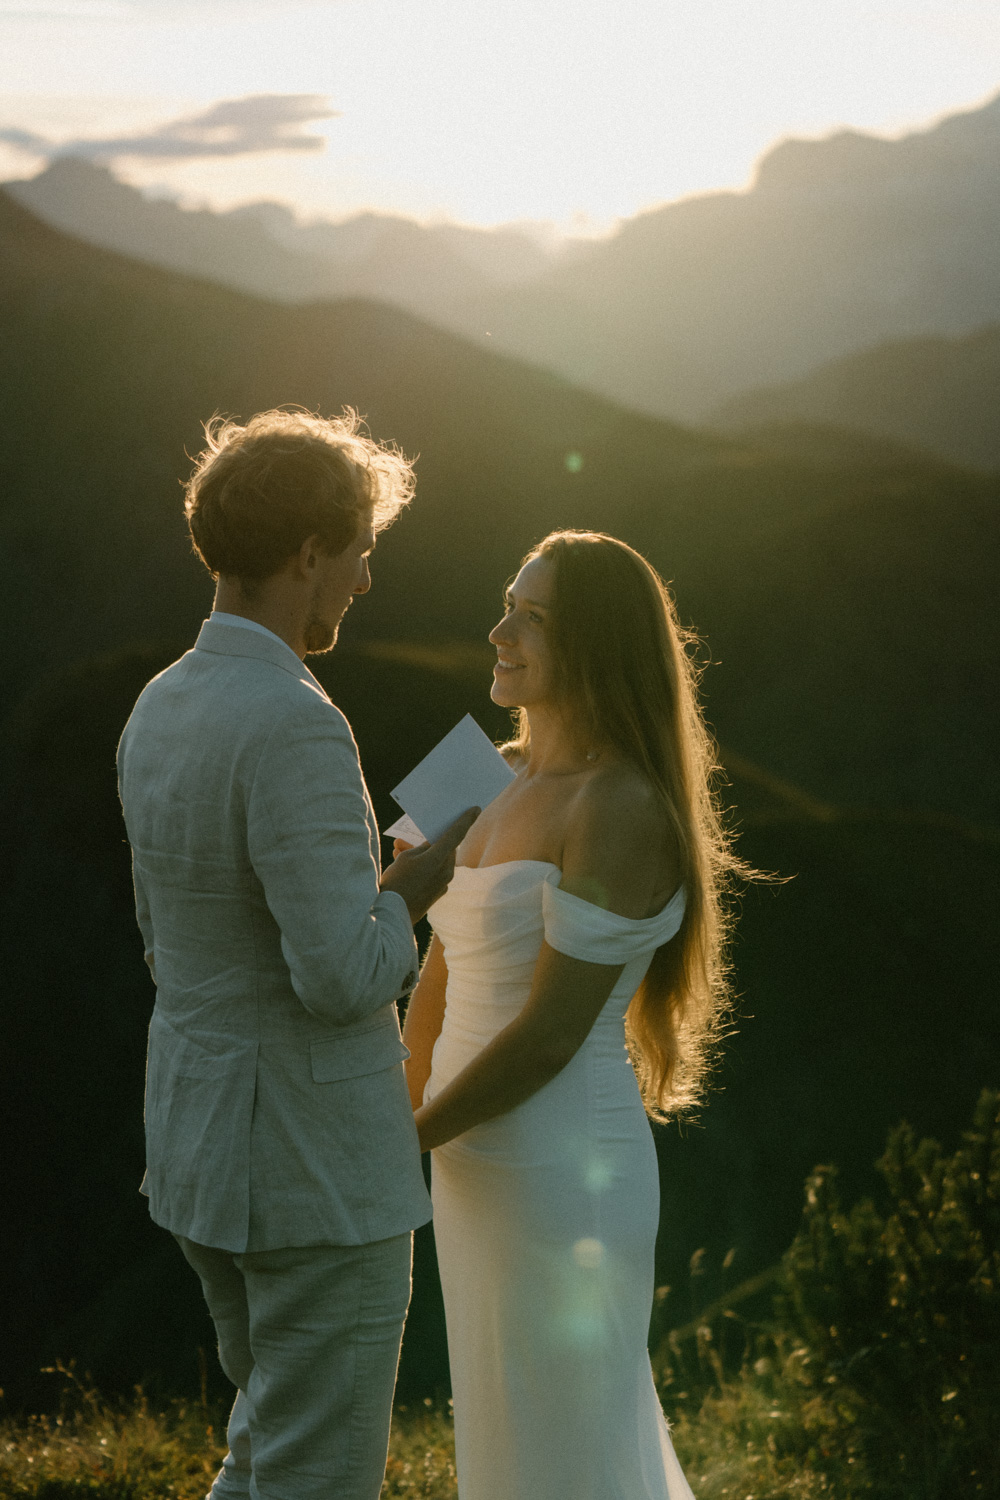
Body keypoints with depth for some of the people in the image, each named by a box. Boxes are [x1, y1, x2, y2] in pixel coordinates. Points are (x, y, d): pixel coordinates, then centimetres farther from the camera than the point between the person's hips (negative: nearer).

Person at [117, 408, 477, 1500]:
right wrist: (414, 885, -9)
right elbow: (342, 976, -28)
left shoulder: (159, 710, 6)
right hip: (315, 1172, -9)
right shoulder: (293, 726, -24)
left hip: (201, 1145, 9)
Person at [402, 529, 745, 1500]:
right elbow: (442, 976, 17)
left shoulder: (620, 811, -20)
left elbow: (550, 1032, -22)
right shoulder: (502, 781, 7)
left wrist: (405, 1136, -11)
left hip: (567, 1174, -9)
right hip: (482, 1162, 9)